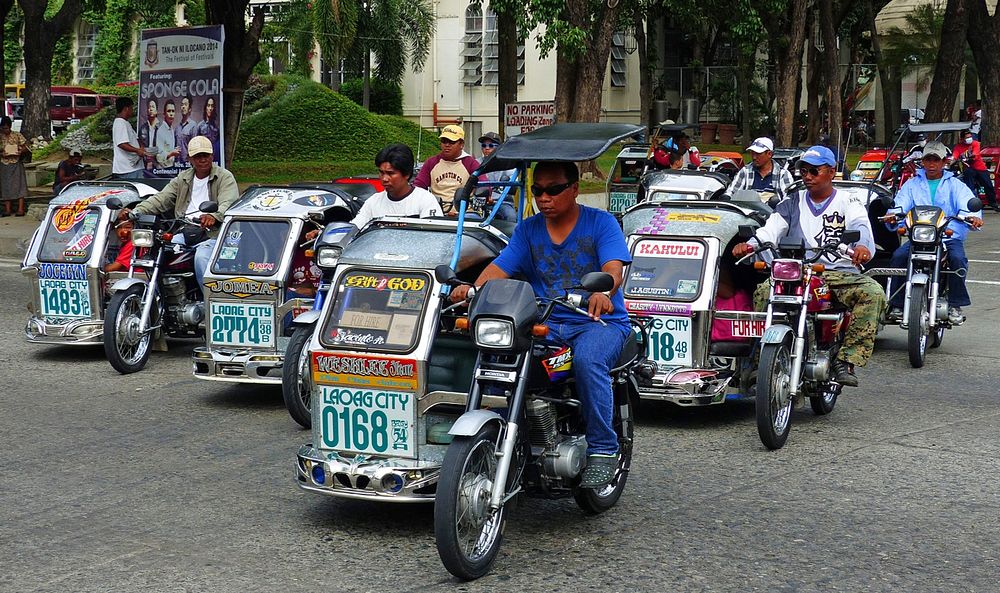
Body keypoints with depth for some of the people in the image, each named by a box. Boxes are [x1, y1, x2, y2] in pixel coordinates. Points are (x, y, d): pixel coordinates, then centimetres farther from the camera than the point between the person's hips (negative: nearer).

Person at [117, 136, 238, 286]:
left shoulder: (225, 177, 2)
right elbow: (160, 199, 9)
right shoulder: (183, 179, 19)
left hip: (211, 235, -5)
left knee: (201, 258, -35)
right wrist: (136, 211, -10)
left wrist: (214, 217, -40)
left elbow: (228, 204, -16)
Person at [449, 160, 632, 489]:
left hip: (599, 321, -4)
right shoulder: (528, 229, 14)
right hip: (545, 323, 4)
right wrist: (473, 288, -22)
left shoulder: (600, 222, 2)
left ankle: (603, 450, -25)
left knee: (587, 360, -36)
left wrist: (603, 292, -39)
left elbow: (614, 267, -15)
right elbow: (501, 266, 1)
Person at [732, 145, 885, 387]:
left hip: (841, 274, -1)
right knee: (763, 292, -29)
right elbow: (771, 229, 5)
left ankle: (846, 360, -30)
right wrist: (750, 245, -18)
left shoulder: (848, 204, 14)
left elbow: (862, 228, -7)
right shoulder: (792, 203, 21)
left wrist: (862, 246, -33)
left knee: (873, 293, -30)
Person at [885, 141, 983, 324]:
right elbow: (900, 204, 1)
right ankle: (897, 305, -18)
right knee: (898, 257, -25)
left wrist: (973, 217, -30)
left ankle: (955, 305, -19)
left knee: (958, 258, -31)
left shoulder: (955, 185, 13)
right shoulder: (912, 184, 17)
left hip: (950, 236, -1)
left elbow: (967, 203, -5)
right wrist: (893, 215, -24)